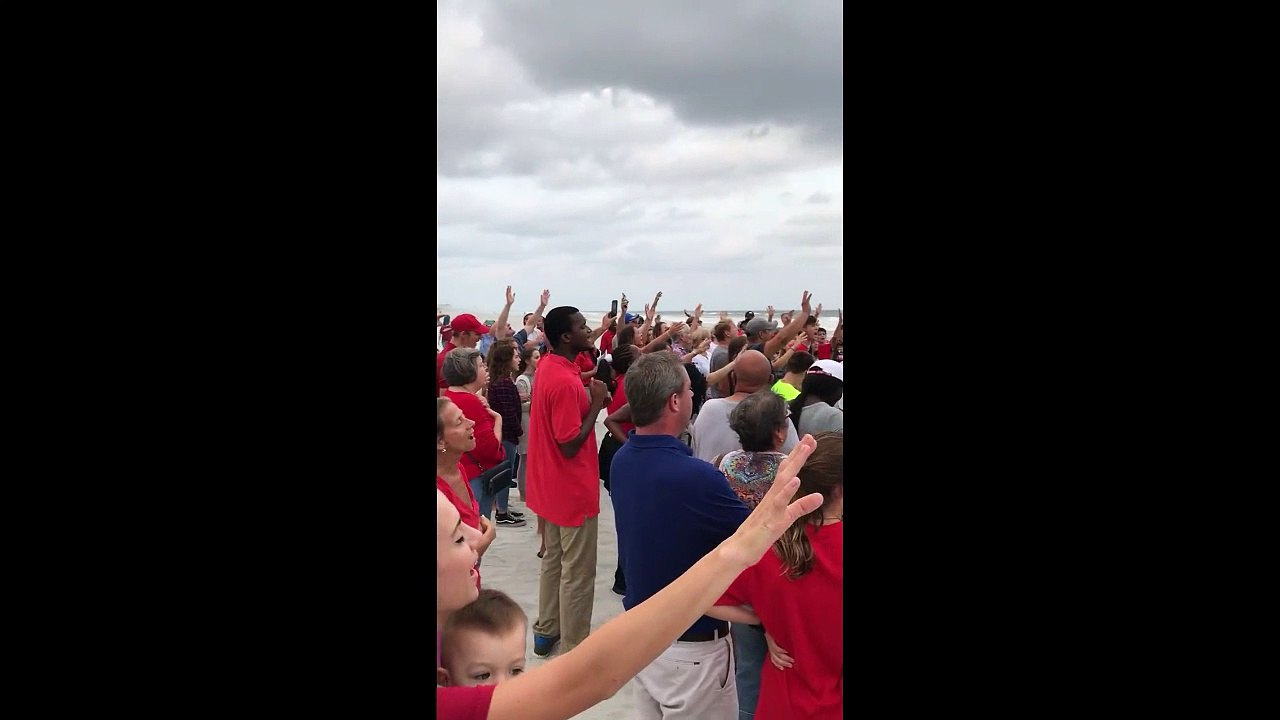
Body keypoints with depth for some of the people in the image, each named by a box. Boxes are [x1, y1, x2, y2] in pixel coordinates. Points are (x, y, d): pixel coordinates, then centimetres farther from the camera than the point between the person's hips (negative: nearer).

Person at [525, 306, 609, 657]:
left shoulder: (548, 365, 4)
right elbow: (570, 445, -26)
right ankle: (575, 650, 14)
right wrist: (596, 403, -20)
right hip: (574, 489, -10)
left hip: (552, 486, 10)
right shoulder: (565, 382, -26)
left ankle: (547, 631, 34)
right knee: (577, 572, 3)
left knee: (554, 560, 22)